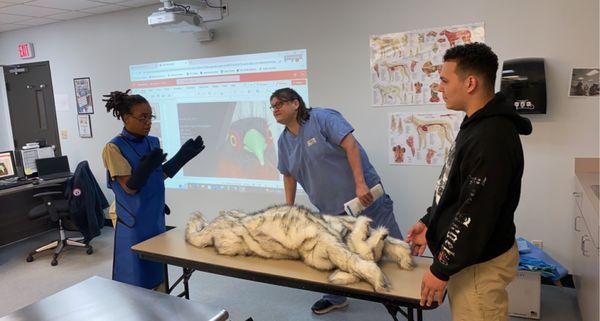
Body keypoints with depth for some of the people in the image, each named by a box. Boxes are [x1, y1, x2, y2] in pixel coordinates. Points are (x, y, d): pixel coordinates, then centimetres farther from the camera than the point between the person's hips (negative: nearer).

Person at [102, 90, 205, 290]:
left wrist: (183, 155, 3)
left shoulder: (153, 142, 5)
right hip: (133, 222, -6)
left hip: (156, 218, 6)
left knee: (157, 273, 15)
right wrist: (146, 166, -34)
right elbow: (130, 187, -18)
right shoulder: (114, 148, -14)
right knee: (135, 282, 4)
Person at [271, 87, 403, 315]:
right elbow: (289, 175, 17)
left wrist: (360, 184, -27)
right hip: (330, 209, 6)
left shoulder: (322, 118, -13)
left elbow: (350, 145, -21)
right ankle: (336, 298, 32)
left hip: (363, 194, -6)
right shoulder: (284, 141, 9)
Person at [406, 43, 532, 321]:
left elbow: (476, 215, -27)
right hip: (464, 255, 9)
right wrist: (429, 221, 17)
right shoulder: (476, 125, 7)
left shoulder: (492, 138, -26)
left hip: (479, 264, -9)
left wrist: (441, 270, -19)